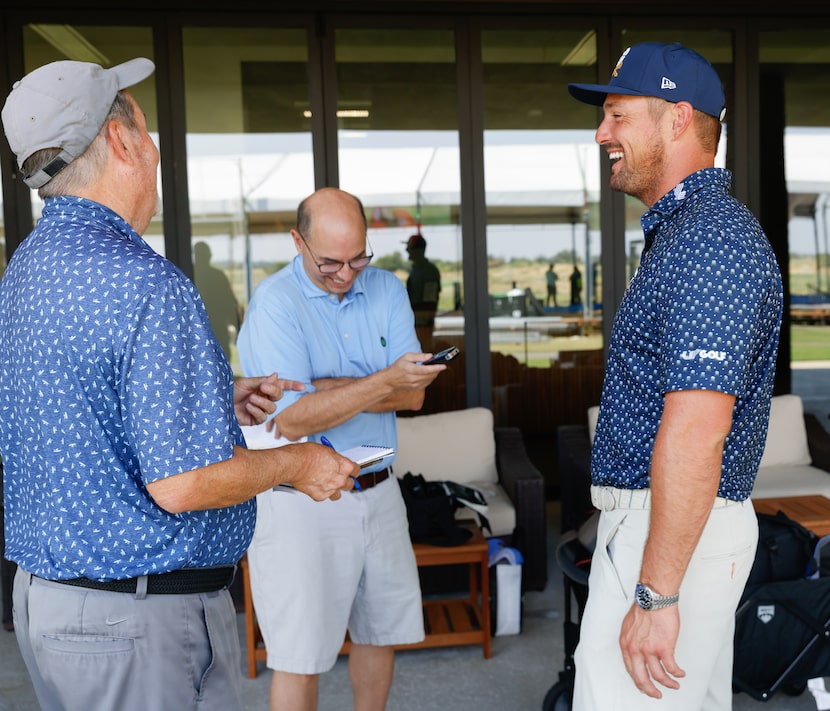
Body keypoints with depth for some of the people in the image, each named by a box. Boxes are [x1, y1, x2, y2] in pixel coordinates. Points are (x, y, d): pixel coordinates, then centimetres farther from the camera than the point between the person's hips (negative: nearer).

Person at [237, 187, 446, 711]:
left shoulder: (387, 289, 4)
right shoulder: (275, 301, -12)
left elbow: (413, 395, -5)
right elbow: (291, 421, -20)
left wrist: (322, 388, -16)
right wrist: (383, 381, -25)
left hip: (378, 490, 6)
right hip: (303, 498, -5)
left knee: (381, 630, 19)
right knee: (301, 655, 3)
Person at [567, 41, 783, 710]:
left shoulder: (709, 237, -19)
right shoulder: (680, 231, 16)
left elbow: (695, 432, -27)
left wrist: (655, 595, -25)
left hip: (670, 532, -11)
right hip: (680, 523, 11)